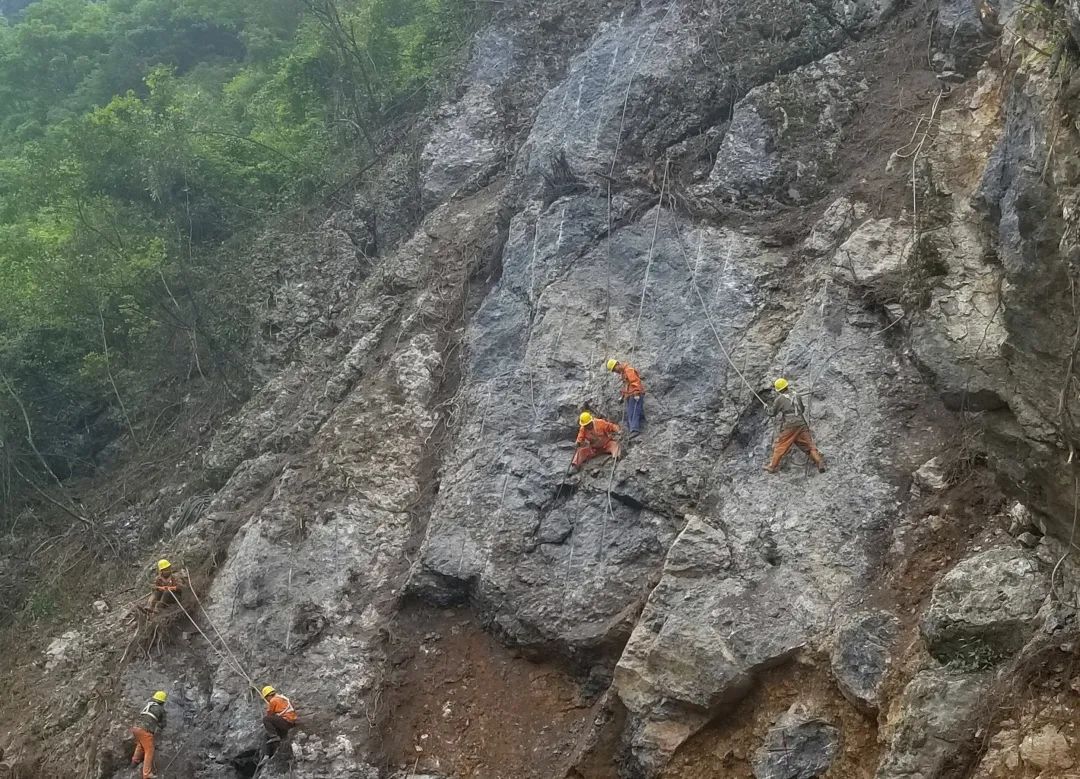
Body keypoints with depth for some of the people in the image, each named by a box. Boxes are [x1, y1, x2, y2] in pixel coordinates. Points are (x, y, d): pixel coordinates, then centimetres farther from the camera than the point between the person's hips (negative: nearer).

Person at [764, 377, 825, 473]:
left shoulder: (779, 399, -2)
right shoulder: (796, 395, 12)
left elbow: (772, 413, 8)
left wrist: (769, 410, 30)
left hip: (789, 426, -4)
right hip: (801, 424, 4)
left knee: (780, 446, 6)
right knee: (809, 445, 6)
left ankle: (773, 466, 9)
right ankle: (820, 462, -3)